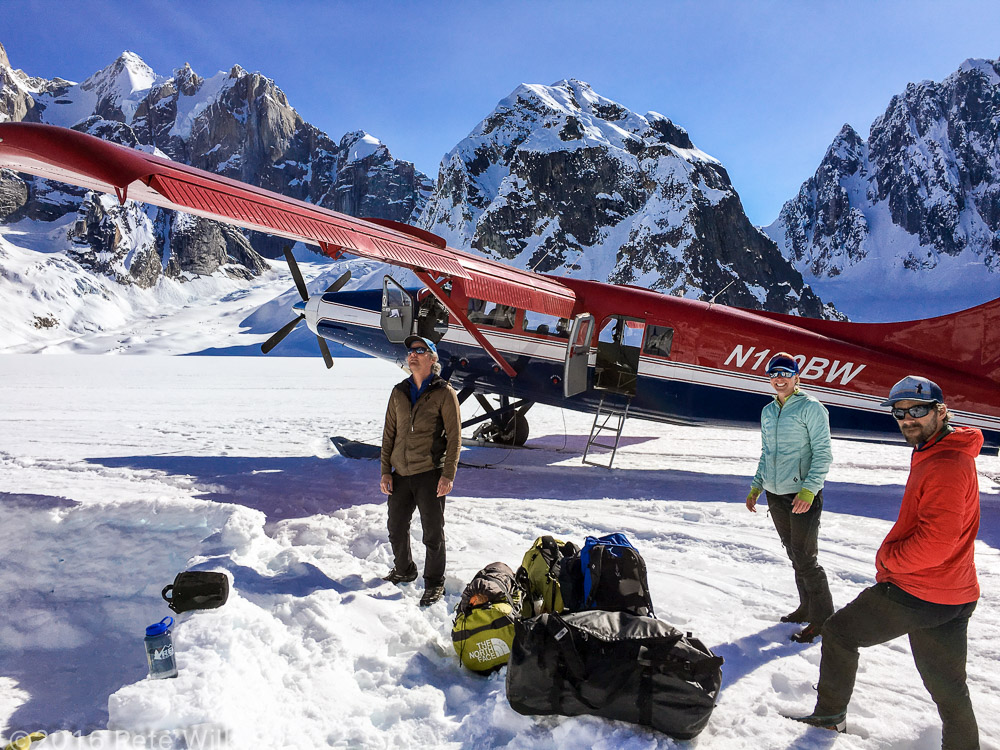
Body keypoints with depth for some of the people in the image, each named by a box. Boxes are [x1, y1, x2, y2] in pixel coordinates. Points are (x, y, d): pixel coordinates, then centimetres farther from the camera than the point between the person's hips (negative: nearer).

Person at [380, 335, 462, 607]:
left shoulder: (444, 393, -4)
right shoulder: (399, 392, 9)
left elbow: (454, 436, -6)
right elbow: (389, 433, 12)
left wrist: (448, 475, -11)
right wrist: (385, 471, 5)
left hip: (429, 474, -5)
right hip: (400, 474, 5)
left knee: (433, 533, 3)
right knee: (396, 529, 16)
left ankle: (434, 583, 20)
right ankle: (404, 570, 39)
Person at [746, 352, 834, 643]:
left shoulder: (811, 407, -8)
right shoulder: (767, 412, 12)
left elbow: (823, 454, -12)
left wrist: (809, 490, -22)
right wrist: (756, 487, 14)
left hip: (803, 495, -6)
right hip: (775, 494, 6)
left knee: (805, 558, -3)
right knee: (794, 555, 15)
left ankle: (822, 619, 11)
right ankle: (807, 607, 29)